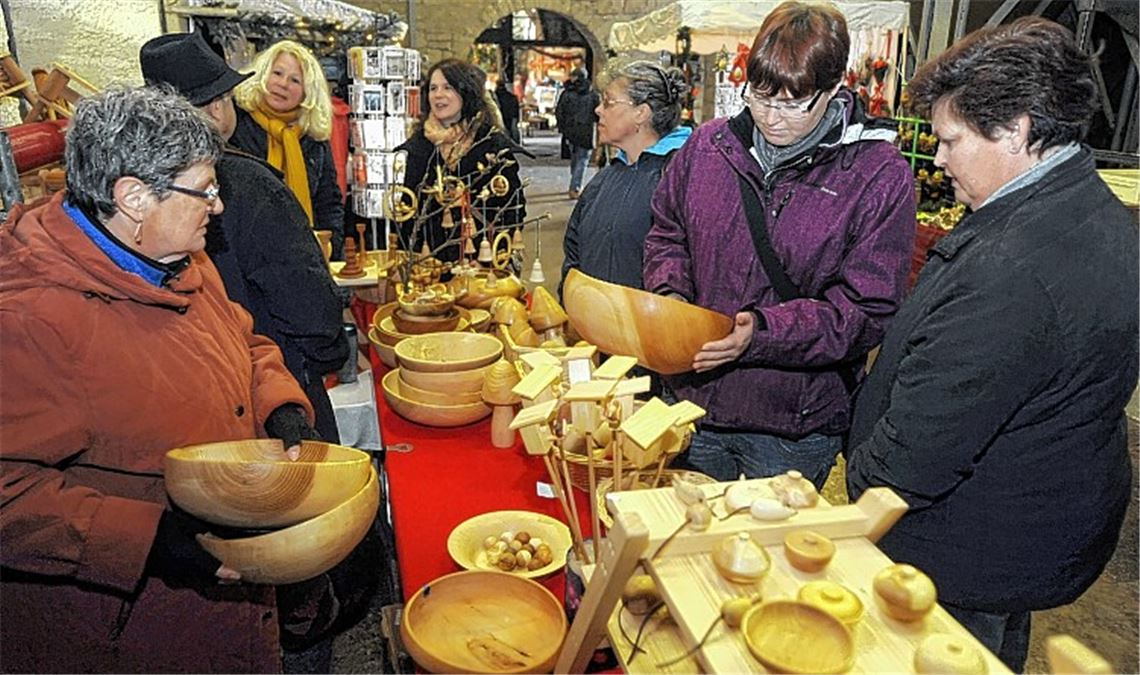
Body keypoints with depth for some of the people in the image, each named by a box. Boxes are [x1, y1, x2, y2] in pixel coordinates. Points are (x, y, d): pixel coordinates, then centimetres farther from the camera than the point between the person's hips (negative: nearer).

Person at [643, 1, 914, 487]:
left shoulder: (881, 178, -12)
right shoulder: (708, 146, 0)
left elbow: (867, 311, -13)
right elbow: (666, 235, 12)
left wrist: (763, 330, -26)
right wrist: (670, 296, -8)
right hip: (692, 404, 4)